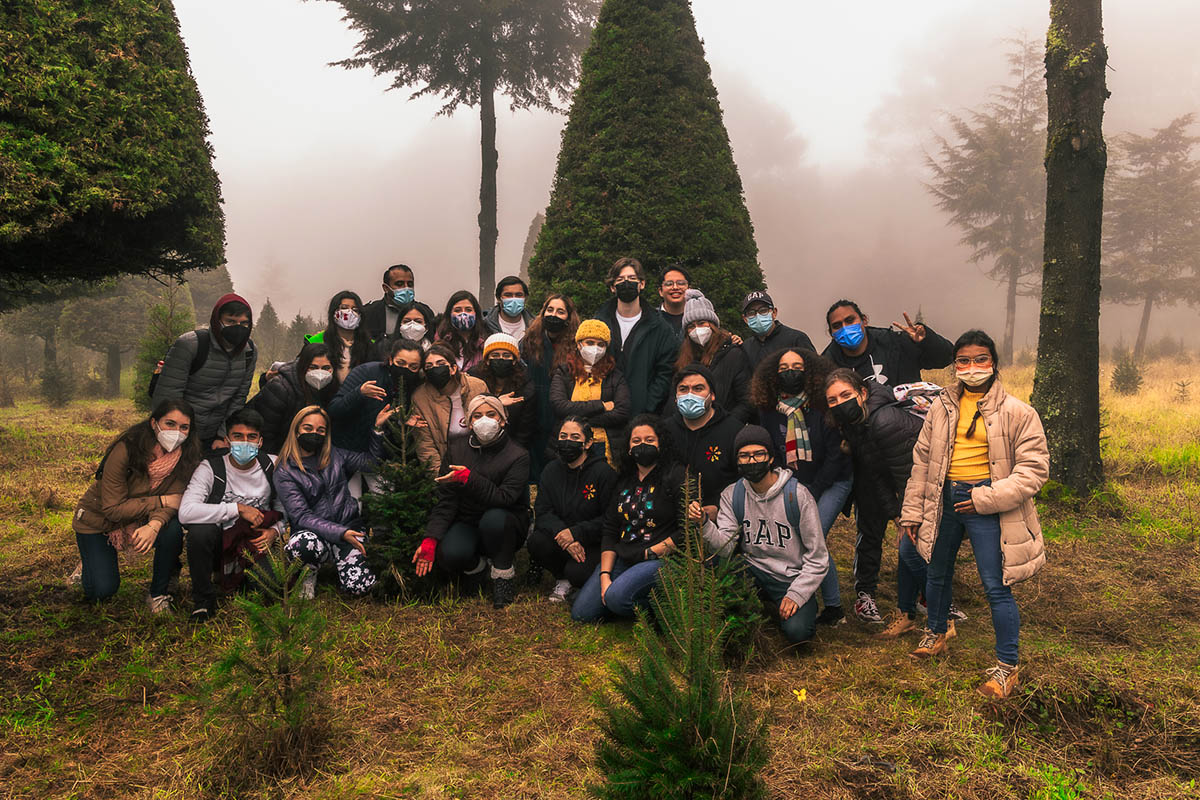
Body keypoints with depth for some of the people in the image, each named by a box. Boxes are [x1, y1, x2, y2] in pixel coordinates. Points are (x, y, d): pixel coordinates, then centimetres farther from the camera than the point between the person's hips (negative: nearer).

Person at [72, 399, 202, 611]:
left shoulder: (185, 455, -18)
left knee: (172, 531, -29)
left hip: (141, 519, 3)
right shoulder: (126, 450, -30)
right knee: (102, 590, -9)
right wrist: (160, 501, -31)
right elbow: (113, 509, -28)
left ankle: (158, 594, -7)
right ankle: (91, 561, 26)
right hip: (97, 518, -3)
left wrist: (154, 525, -42)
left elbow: (174, 499, -22)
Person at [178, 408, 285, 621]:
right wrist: (238, 509, -28)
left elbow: (286, 508, 9)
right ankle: (203, 599, -11)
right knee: (201, 530, -35)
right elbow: (186, 512, -27)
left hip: (255, 545, 1)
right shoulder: (211, 468, -12)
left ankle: (243, 579, 14)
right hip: (218, 543, -1)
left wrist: (275, 531, -12)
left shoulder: (272, 466, -3)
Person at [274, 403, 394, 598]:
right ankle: (310, 573, -5)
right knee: (299, 545, -40)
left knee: (360, 586, -22)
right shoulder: (285, 471, -3)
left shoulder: (334, 455, 11)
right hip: (314, 532, -2)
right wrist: (340, 533, -22)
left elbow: (370, 461, 20)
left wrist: (378, 428, 6)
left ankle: (338, 562, 12)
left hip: (348, 528, 3)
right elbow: (301, 516, -11)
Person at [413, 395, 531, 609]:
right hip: (466, 522, 2)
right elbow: (446, 499, -4)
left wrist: (469, 478, -33)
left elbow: (504, 499, -23)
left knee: (494, 518, -38)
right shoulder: (457, 449, 1)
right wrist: (431, 539, -16)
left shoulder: (517, 455, -11)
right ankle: (475, 564, 7)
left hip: (506, 523, -2)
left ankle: (503, 574, -11)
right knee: (449, 555, -31)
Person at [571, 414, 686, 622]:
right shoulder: (623, 481, 14)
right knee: (581, 613, -5)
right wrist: (604, 574, -1)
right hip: (621, 558, 6)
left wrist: (650, 553, -10)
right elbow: (609, 530, 10)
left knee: (616, 597, -30)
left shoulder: (675, 476, -4)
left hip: (660, 559, -6)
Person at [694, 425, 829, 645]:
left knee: (796, 631, -27)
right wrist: (705, 523, -29)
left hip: (793, 578, -2)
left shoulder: (797, 495, -12)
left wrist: (796, 595, -16)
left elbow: (817, 557, -8)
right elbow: (725, 547, -11)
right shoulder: (732, 495, 0)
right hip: (753, 571, 2)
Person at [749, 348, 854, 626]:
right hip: (792, 486, 4)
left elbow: (836, 455, -10)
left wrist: (812, 493, -12)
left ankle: (833, 607, -2)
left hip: (831, 482, -4)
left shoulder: (824, 406, -11)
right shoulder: (769, 410, 0)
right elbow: (771, 456, 7)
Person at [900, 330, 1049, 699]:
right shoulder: (942, 408, 7)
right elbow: (922, 461, 11)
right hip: (945, 499, 5)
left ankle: (1007, 666, 11)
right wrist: (912, 511, 10)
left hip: (986, 507, -5)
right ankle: (935, 635, 44)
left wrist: (986, 499, -16)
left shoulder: (1016, 412, -7)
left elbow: (1034, 468, -9)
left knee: (996, 586, -6)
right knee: (938, 573, 20)